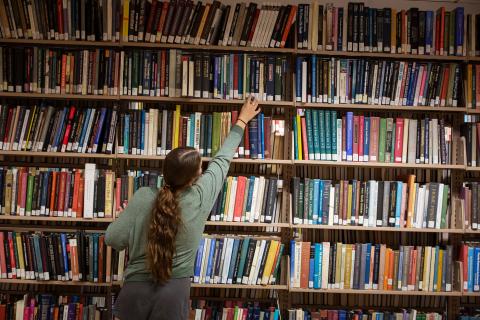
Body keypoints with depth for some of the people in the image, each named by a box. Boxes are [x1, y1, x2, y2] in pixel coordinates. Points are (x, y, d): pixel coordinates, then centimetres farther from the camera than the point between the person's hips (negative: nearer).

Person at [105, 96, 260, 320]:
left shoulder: (143, 197, -12)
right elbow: (222, 159, 4)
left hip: (136, 291, 0)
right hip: (173, 294, 0)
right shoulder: (200, 196, -9)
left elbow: (113, 238, -10)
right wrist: (242, 121, 19)